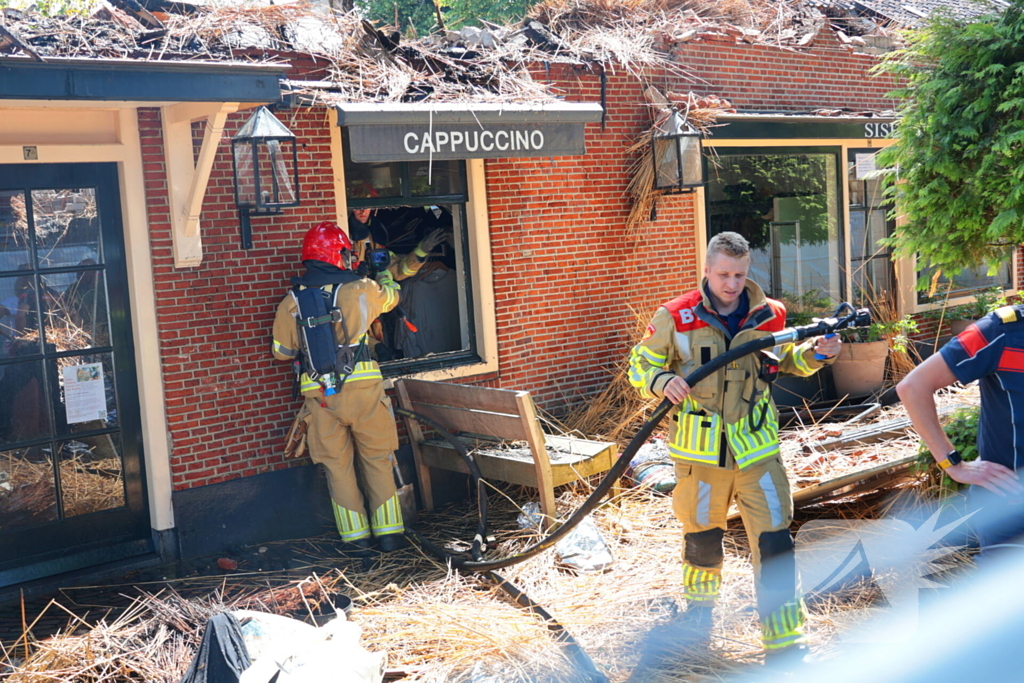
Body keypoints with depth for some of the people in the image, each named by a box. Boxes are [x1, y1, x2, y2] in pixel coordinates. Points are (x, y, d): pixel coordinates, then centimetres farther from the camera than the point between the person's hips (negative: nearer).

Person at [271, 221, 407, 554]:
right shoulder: (359, 290, -4)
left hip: (319, 395, 1)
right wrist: (384, 272, 40)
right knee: (377, 460, 11)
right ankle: (389, 532, 15)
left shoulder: (291, 303, 1)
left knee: (338, 465, 11)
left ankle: (356, 536, 14)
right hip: (362, 388, -1)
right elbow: (390, 295, 18)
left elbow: (282, 352, 9)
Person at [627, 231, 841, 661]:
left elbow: (783, 363, 18)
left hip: (756, 448, 1)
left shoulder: (768, 316, 2)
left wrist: (815, 354, -1)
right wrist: (662, 382, -19)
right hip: (699, 449, -1)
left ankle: (785, 643, 8)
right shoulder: (675, 318, -6)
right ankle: (699, 605, 47)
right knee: (702, 538, 18)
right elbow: (640, 365, 2)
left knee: (775, 544, -3)